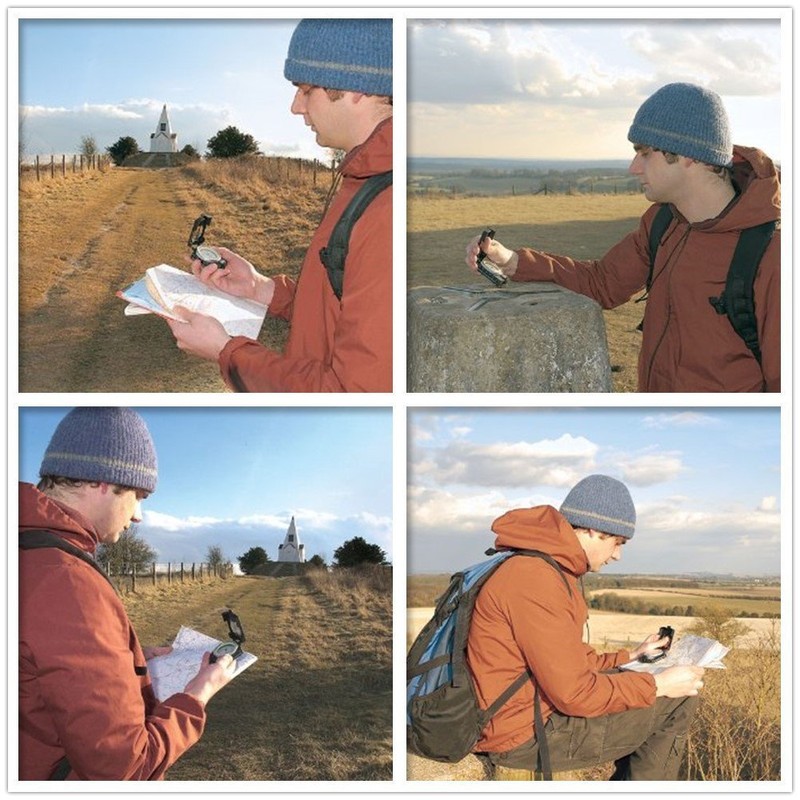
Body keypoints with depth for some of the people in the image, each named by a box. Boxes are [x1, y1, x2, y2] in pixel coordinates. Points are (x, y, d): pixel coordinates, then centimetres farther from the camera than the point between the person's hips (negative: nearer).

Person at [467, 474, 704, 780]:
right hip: (524, 737, -11)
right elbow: (574, 693, -22)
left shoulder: (544, 567, 12)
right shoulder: (536, 581, -23)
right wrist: (657, 685, -13)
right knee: (676, 703, -6)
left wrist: (631, 657, 19)